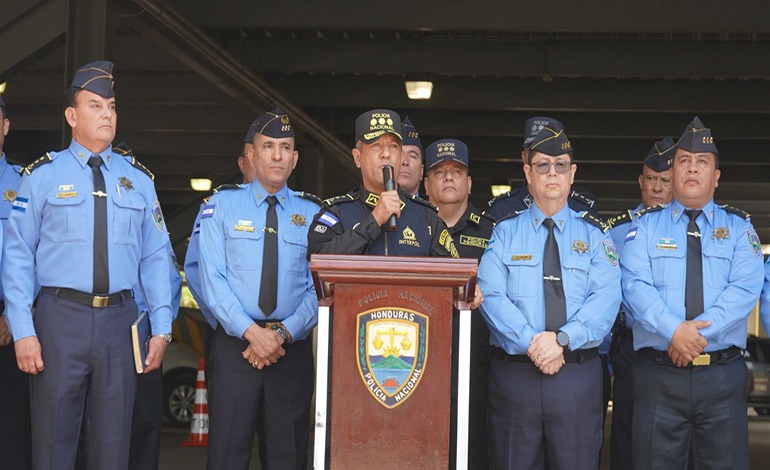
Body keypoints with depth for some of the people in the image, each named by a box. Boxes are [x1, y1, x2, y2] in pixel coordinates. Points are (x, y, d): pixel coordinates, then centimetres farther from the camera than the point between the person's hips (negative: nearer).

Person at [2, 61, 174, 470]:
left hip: (120, 320, 3)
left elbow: (156, 257, 9)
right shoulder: (43, 175, 2)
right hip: (61, 317, -2)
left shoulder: (139, 180, 10)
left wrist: (161, 328, 2)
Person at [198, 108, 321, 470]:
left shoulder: (313, 214, 7)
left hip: (293, 349, 2)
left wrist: (282, 334, -13)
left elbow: (319, 288, 1)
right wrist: (252, 332, -16)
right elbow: (212, 279, -5)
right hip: (234, 345, -1)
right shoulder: (222, 205, 3)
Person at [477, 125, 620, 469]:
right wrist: (531, 343, -18)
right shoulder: (504, 232, 8)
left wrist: (563, 340, -18)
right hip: (514, 372, 0)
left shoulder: (594, 234, 9)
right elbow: (491, 296, -5)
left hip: (578, 373, 0)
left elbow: (606, 297, -4)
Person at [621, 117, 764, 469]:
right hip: (658, 375, 0)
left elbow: (745, 289, -6)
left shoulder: (739, 227, 9)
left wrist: (700, 332, -19)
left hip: (723, 375, 1)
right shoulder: (647, 225, 8)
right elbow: (636, 286, -6)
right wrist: (675, 331, -21)